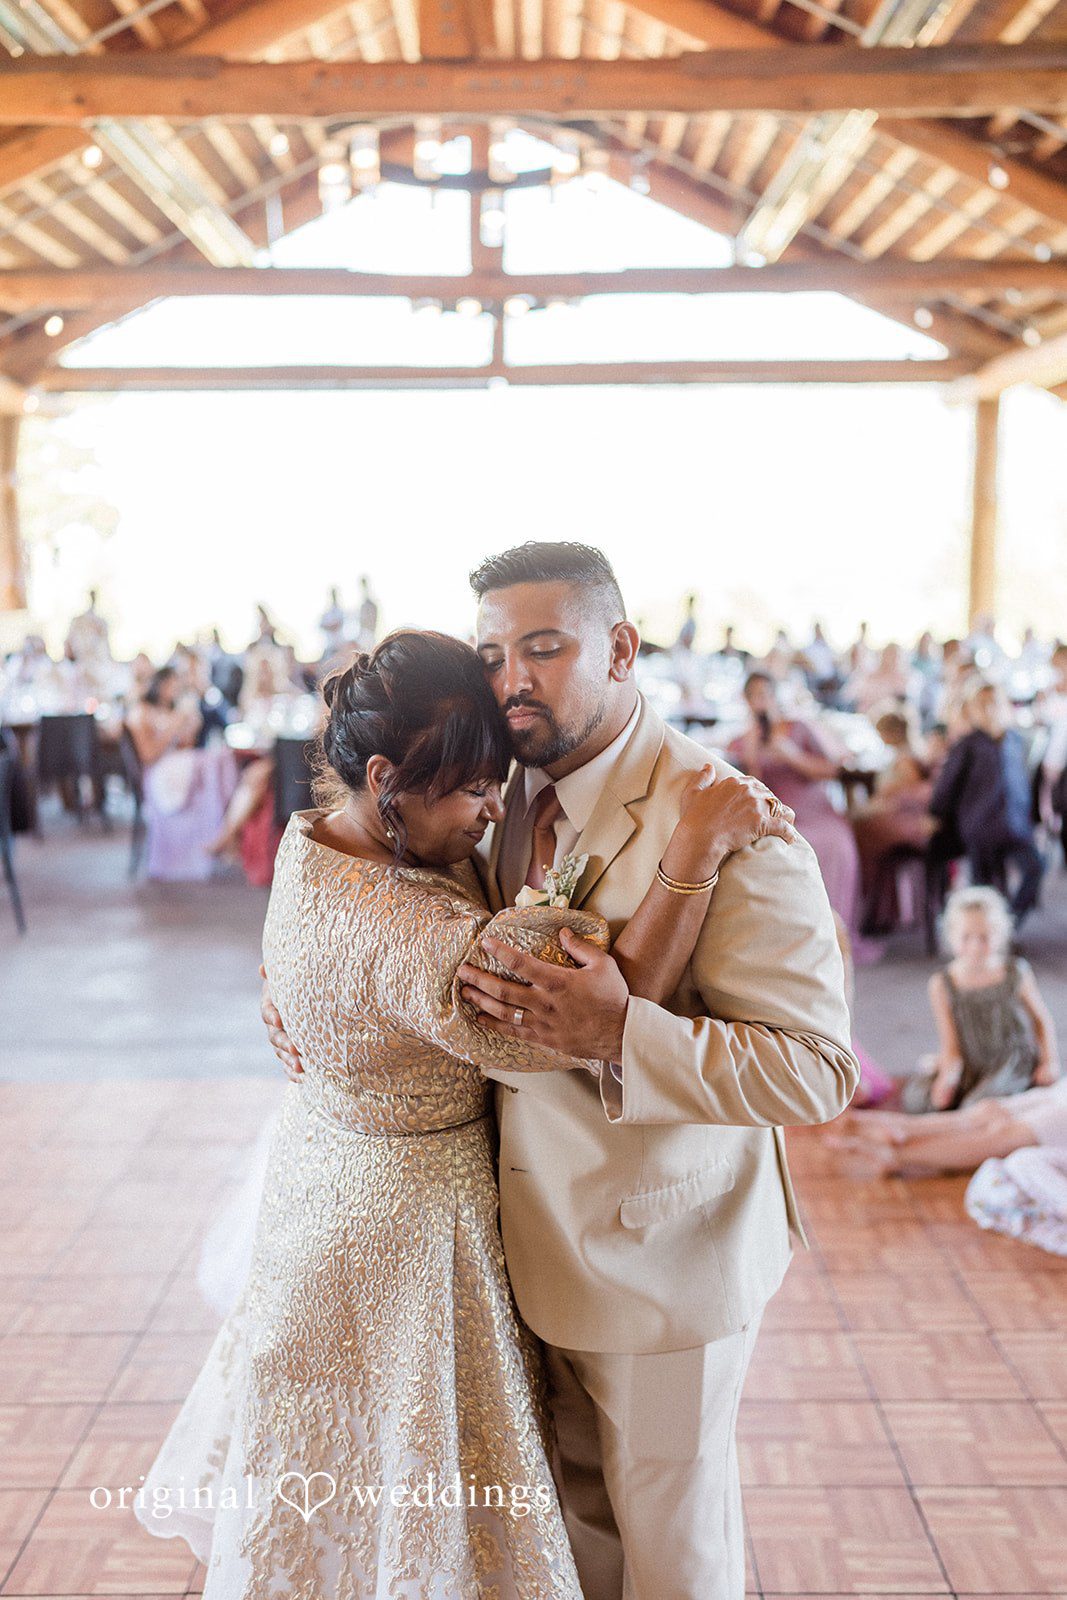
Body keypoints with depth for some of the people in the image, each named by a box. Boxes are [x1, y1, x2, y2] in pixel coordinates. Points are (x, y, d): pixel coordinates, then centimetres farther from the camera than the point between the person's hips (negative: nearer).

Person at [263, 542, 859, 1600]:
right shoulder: (514, 797, -1)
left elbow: (817, 1070, -27)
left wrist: (615, 1032, -38)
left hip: (661, 1247, -6)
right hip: (541, 1235, 7)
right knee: (574, 1502, 27)